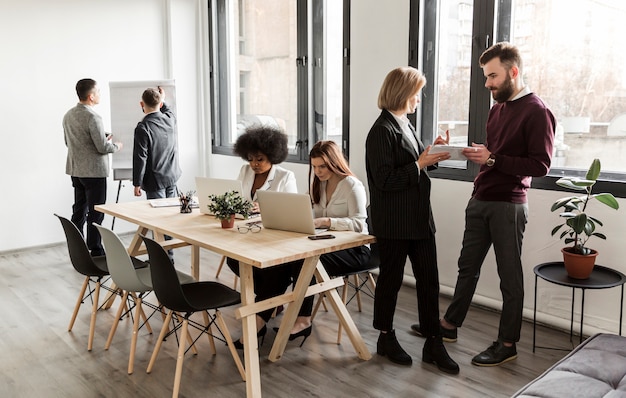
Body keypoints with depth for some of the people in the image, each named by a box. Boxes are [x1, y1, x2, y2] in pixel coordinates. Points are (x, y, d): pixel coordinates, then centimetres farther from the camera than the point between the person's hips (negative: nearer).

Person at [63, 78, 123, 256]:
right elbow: (103, 147, -21)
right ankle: (95, 251, 4)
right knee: (95, 213, -1)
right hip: (94, 171, -8)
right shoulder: (93, 117, -19)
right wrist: (116, 145, 1)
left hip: (75, 170, 8)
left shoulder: (68, 115, 8)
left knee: (79, 210, 15)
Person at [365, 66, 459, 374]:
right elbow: (385, 180, -19)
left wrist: (431, 155, 5)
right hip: (394, 223, -8)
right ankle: (386, 338, 27)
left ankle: (433, 343, 19)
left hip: (419, 218, 8)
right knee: (390, 279, 8)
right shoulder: (382, 131, -14)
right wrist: (420, 164, -17)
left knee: (429, 280, 9)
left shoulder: (404, 125, 14)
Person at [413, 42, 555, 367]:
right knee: (468, 266, 16)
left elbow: (540, 165, -16)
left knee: (509, 275, 4)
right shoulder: (497, 109, 15)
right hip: (480, 201, 8)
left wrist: (492, 159, -20)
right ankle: (450, 324, 29)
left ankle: (507, 344, 17)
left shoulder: (536, 112, -10)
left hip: (508, 205, -8)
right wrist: (476, 153, 0)